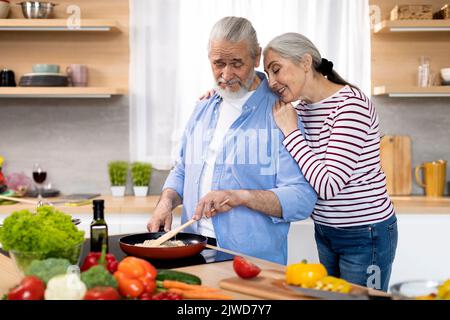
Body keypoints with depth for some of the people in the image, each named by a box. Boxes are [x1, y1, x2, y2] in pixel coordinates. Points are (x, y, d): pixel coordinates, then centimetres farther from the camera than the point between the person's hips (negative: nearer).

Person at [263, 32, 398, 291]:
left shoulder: (351, 103, -21)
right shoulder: (301, 109, 3)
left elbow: (328, 185, -27)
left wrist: (290, 131, -19)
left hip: (365, 234, -8)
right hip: (325, 231, 8)